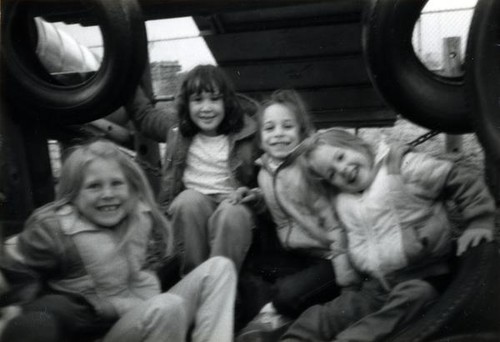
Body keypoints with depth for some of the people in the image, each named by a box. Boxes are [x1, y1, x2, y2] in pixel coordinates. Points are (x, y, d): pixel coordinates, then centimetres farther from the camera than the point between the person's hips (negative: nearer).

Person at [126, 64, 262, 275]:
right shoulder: (177, 127, 9)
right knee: (190, 199, -32)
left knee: (232, 213, -36)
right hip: (189, 210, 2)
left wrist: (249, 193, -12)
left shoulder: (246, 133, 1)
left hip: (231, 205, -2)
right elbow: (143, 113, 27)